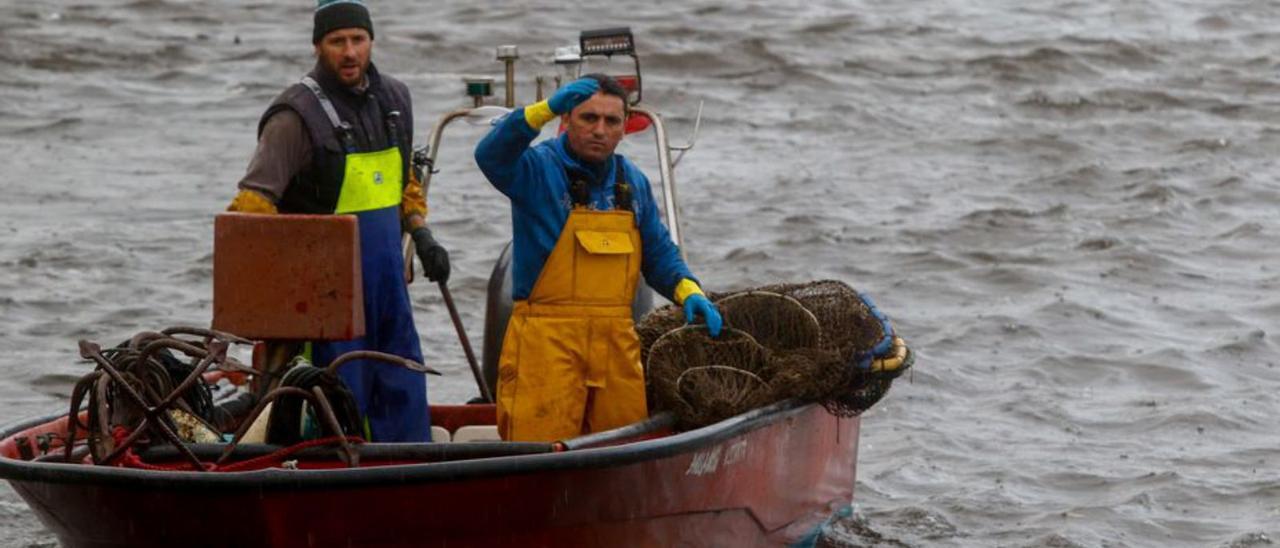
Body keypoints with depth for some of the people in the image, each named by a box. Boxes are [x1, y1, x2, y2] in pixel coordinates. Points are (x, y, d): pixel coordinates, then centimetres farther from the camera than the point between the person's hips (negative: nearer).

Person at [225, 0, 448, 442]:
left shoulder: (394, 99, 9)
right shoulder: (298, 114, -14)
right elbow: (254, 201, -18)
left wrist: (421, 235, 10)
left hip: (387, 271, 7)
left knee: (403, 385, 10)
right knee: (346, 390, -5)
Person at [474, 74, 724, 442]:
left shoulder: (632, 182, 17)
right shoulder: (538, 169, -2)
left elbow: (658, 253, 23)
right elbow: (491, 156, -24)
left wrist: (688, 291, 4)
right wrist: (547, 109, -36)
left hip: (616, 341, 5)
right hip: (546, 340, -5)